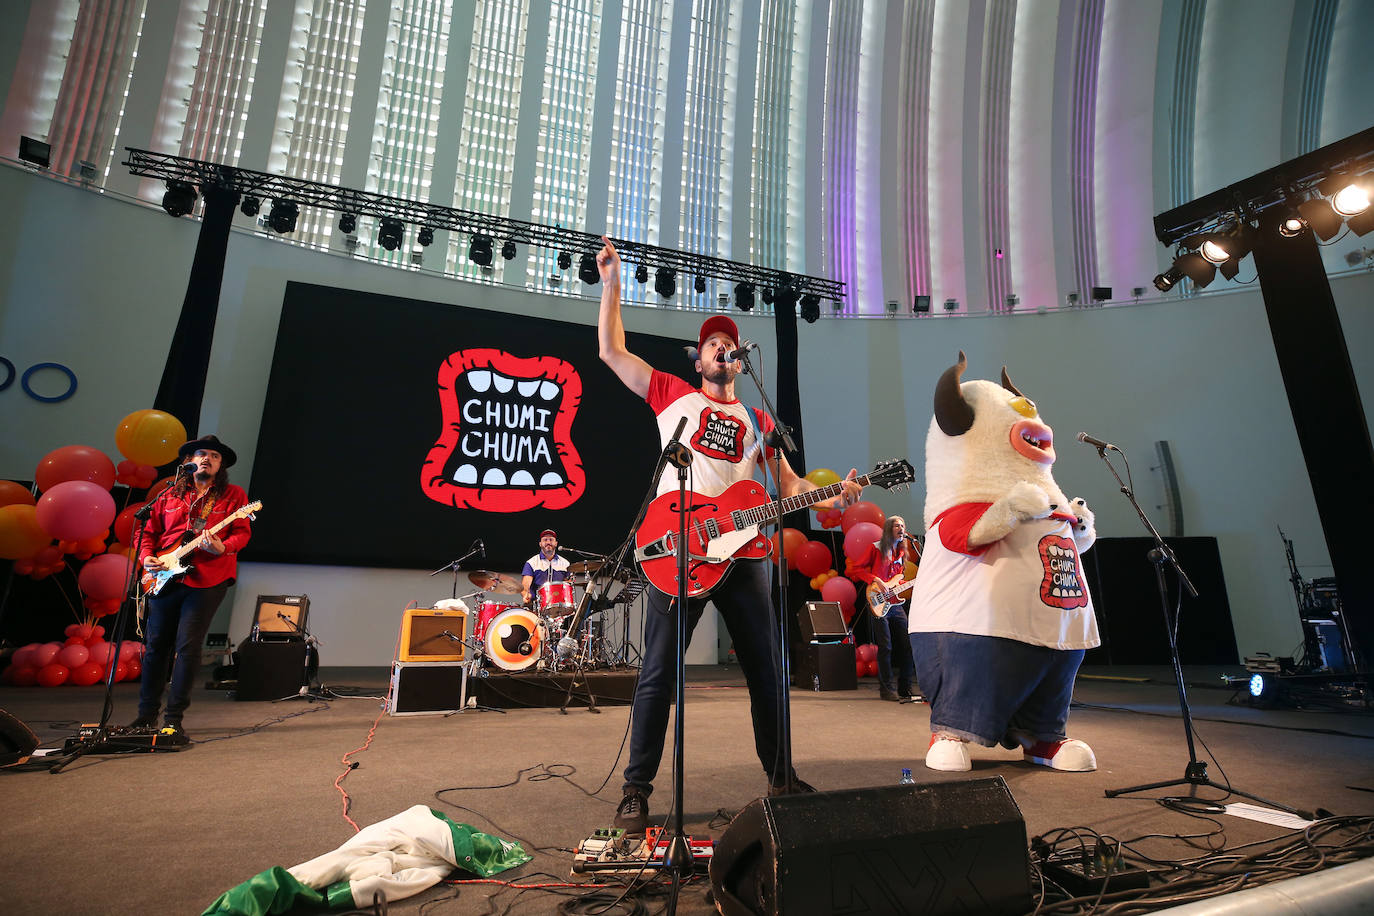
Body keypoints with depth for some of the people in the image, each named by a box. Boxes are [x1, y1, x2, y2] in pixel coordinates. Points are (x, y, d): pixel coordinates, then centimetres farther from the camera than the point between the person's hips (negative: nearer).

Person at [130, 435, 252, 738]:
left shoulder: (233, 495, 5)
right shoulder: (169, 495, 15)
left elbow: (243, 532, -3)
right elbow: (148, 531, 19)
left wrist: (222, 547, -21)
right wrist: (146, 557, 2)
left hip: (207, 580, -4)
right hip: (164, 579, 4)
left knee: (188, 647, -5)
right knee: (156, 645, 10)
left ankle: (174, 717, 5)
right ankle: (147, 713, 23)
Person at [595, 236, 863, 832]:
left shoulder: (758, 421, 19)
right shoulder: (674, 395, 11)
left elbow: (788, 482, 13)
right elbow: (611, 350, 8)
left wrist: (832, 497, -5)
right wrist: (611, 282, 6)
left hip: (742, 549, 4)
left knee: (767, 669, 10)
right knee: (659, 674, -1)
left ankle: (781, 778, 28)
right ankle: (637, 791, 13)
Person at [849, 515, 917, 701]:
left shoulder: (901, 553, 16)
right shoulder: (876, 547, -2)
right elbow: (857, 568, -5)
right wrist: (875, 580, -17)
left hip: (896, 604, 7)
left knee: (908, 645, 4)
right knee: (885, 647, -6)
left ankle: (904, 689, 16)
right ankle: (886, 689, 5)